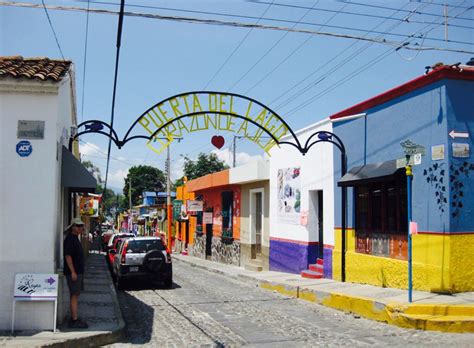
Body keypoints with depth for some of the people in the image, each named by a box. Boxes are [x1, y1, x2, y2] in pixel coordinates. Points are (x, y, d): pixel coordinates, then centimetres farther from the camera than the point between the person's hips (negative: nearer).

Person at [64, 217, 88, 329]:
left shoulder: (75, 238, 17)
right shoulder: (70, 239, -14)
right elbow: (68, 256, -20)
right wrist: (73, 272, -23)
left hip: (78, 272, 10)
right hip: (73, 272, -10)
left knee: (75, 295, 12)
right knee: (74, 295, -9)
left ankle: (74, 318, 18)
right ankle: (74, 320, -8)